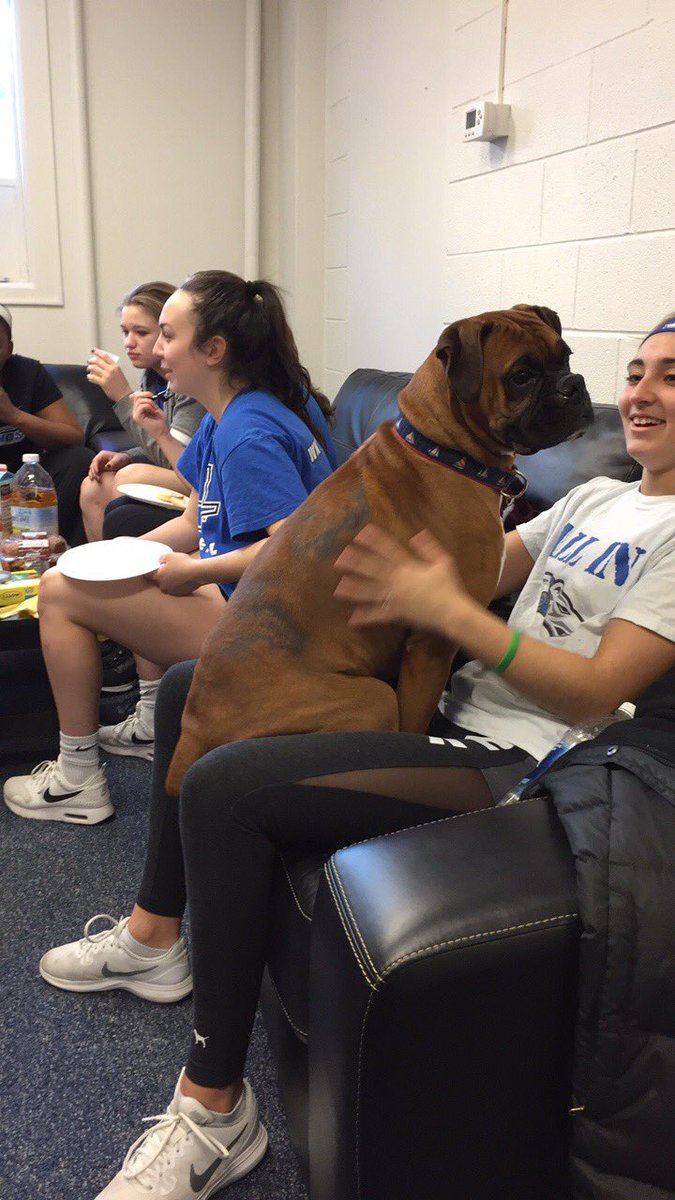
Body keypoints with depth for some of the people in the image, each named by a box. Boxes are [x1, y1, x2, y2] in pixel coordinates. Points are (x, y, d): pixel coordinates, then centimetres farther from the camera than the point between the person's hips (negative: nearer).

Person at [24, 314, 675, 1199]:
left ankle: (216, 1111, -9)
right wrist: (408, 576, -8)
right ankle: (154, 935, 21)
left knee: (221, 786, -26)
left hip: (511, 763, -10)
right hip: (449, 706, 10)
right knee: (189, 686, 13)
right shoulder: (596, 496, 18)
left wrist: (449, 612, -22)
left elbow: (598, 693, -18)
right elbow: (484, 569, 13)